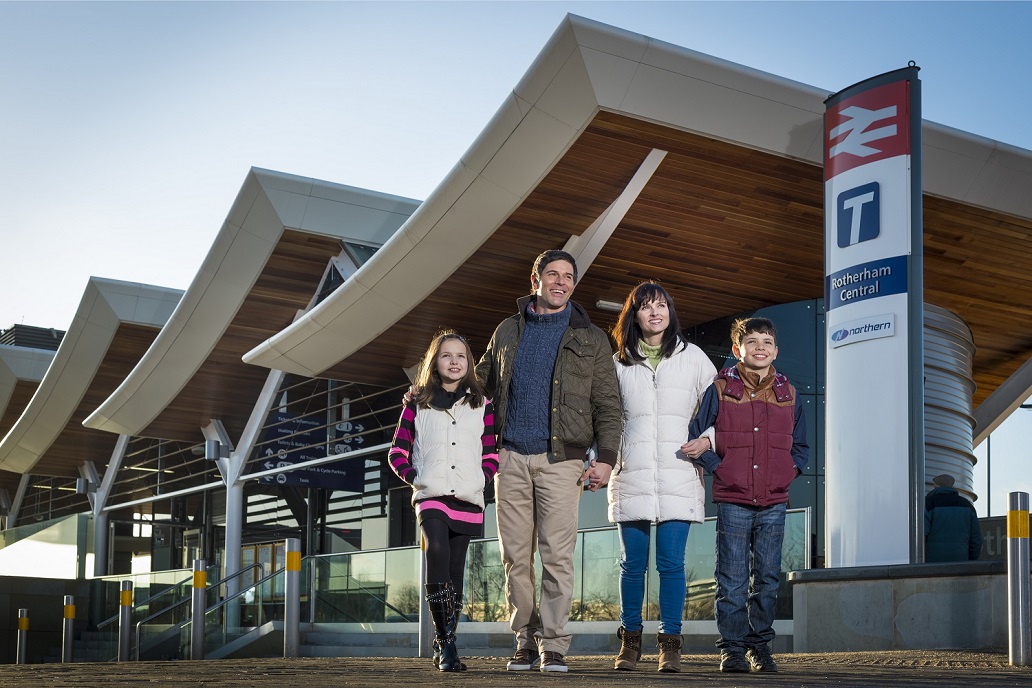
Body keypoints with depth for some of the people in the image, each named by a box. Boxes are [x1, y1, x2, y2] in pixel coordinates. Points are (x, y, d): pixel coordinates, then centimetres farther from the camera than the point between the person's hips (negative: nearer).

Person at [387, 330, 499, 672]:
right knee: (437, 552, -24)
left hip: (468, 499, 2)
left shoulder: (481, 405, 12)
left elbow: (491, 453, 14)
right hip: (431, 495, -2)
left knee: (455, 569, 4)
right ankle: (444, 642, -21)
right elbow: (397, 452, 10)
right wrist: (414, 477, -4)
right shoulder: (418, 404, 9)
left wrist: (482, 478, -2)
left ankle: (446, 644, 14)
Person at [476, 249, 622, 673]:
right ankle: (527, 641, 12)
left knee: (557, 556, -7)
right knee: (515, 556, 4)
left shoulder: (590, 339, 7)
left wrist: (606, 457, -5)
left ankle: (553, 645, -1)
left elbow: (607, 404, 4)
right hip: (511, 457, 3)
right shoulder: (508, 331, 14)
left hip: (560, 459, -3)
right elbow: (483, 380, 26)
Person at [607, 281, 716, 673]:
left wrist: (707, 440, -4)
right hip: (631, 476, 1)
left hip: (678, 475, -1)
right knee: (632, 563, 4)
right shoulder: (619, 362, 12)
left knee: (671, 563, -4)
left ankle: (670, 643, 4)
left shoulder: (692, 357, 9)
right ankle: (630, 641, 16)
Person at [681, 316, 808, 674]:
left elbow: (801, 447, 18)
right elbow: (692, 437, 6)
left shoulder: (788, 394, 10)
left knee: (767, 578, 6)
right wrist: (716, 464, -5)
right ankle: (732, 648, 5)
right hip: (732, 500, -2)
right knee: (732, 579, -1)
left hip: (774, 503, 3)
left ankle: (760, 646, 15)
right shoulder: (720, 390, 1)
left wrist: (786, 472, 3)